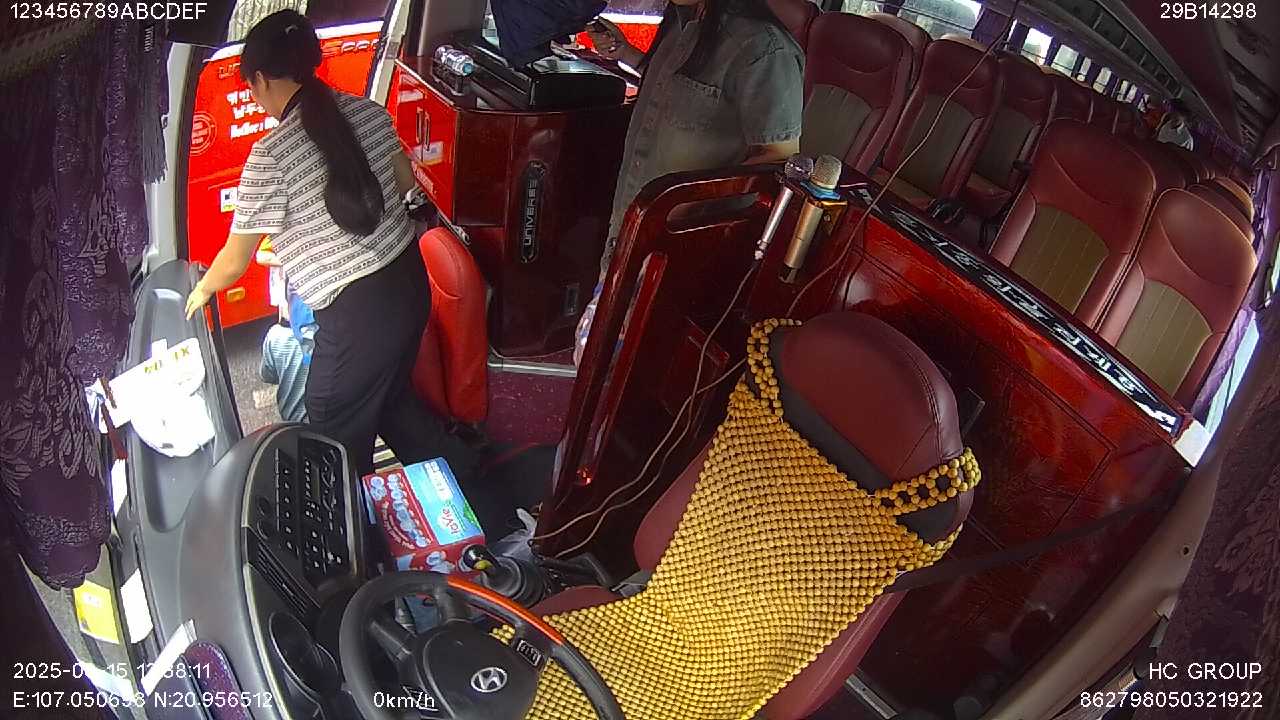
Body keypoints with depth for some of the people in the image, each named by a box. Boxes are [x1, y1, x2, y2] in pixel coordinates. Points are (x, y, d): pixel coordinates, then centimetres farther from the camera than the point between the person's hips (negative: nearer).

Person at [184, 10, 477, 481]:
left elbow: (235, 261, -5)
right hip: (409, 280, 7)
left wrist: (201, 290, 16)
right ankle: (459, 472, 41)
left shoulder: (271, 155, -17)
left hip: (357, 315, -7)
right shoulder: (368, 111, -1)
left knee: (336, 440, 15)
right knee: (391, 397, 30)